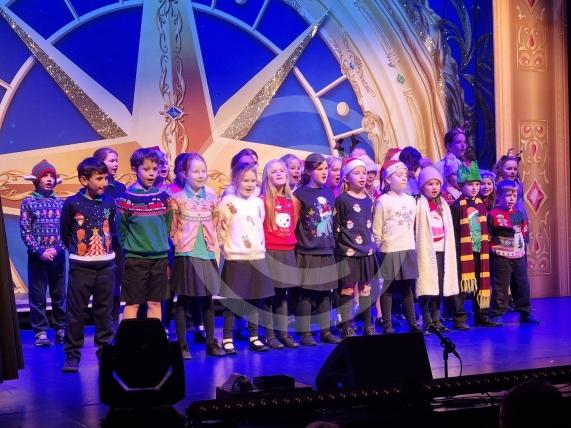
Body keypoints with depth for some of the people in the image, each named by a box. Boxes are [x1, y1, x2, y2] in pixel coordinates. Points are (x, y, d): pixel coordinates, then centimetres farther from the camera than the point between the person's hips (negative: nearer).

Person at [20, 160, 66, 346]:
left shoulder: (61, 203, 6)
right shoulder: (28, 202, 0)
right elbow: (25, 231, -5)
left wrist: (57, 249, -12)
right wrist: (40, 251, -13)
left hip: (58, 256, 2)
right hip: (37, 256, -2)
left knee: (59, 295, 8)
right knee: (37, 296, 2)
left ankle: (61, 329, 16)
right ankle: (40, 331, 8)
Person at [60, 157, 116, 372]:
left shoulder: (109, 203, 1)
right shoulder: (72, 203, -9)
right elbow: (64, 233, 5)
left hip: (106, 265, 3)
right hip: (80, 266, -3)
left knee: (104, 312, 9)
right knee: (76, 313, 1)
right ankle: (72, 355, 8)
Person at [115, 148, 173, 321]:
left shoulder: (163, 197, 4)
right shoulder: (127, 197, -8)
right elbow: (121, 228, -1)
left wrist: (162, 245, 8)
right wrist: (129, 247, 2)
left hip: (160, 257, 4)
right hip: (135, 259, -4)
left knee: (155, 302, 10)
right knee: (132, 303, 2)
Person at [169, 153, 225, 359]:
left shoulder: (211, 197, 8)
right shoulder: (177, 198, -5)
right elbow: (172, 228, -3)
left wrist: (214, 244, 7)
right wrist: (179, 244, -7)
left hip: (207, 255, 4)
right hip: (185, 255, -4)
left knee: (208, 300, 10)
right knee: (183, 300, 2)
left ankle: (211, 343, 19)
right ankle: (182, 345, 9)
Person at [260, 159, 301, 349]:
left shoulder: (293, 201, 11)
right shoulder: (263, 201, -6)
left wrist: (292, 242, 10)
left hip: (288, 252, 5)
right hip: (269, 252, -5)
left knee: (283, 295, 9)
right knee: (270, 294, -1)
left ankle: (283, 333, 15)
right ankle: (270, 335, 5)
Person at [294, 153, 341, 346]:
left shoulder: (328, 192, 10)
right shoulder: (300, 193, -8)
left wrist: (333, 243, 16)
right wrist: (299, 242, -10)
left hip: (327, 251, 6)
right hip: (307, 252, -6)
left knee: (326, 292, 10)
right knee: (306, 293, 0)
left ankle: (325, 331, 18)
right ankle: (305, 333, 7)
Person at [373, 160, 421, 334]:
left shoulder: (410, 200, 9)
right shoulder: (383, 201, -7)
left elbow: (412, 225, 15)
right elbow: (377, 228, -5)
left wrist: (410, 244, 12)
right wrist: (379, 247, -4)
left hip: (408, 249, 5)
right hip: (389, 251, -5)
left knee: (408, 287, 9)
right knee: (388, 288, 1)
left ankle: (412, 322, 15)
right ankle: (387, 325, 7)